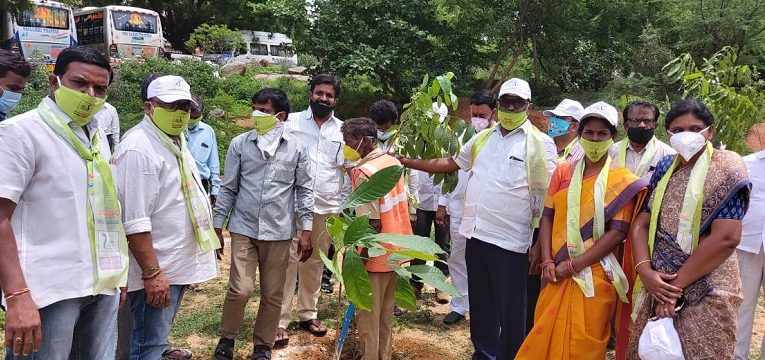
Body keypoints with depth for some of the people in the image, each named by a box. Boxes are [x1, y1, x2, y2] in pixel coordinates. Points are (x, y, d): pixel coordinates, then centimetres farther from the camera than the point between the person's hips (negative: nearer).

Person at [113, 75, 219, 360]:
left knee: (160, 331, 25)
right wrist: (152, 273, -24)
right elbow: (135, 222, -24)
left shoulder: (175, 140, 11)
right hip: (157, 268, -9)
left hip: (178, 262, 9)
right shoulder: (138, 149, -20)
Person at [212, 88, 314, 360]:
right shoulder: (240, 144, 0)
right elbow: (228, 188, 6)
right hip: (244, 229, -1)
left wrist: (306, 230, 1)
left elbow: (304, 190, 5)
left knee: (273, 295, 8)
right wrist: (217, 226, 5)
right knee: (240, 290, -7)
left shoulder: (295, 149, 0)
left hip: (279, 232, 1)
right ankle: (227, 338, 19)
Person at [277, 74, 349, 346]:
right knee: (287, 261, -5)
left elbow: (348, 170, 12)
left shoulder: (342, 130, 9)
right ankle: (280, 321, 2)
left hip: (326, 207, 3)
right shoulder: (292, 121, 3)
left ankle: (308, 313, 25)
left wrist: (343, 203, 6)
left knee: (315, 262, 12)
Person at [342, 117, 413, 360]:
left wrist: (360, 259, -16)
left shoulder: (363, 171, -20)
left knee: (368, 317, 7)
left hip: (378, 256, -8)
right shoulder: (393, 162, 3)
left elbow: (373, 224, -22)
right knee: (386, 313, 20)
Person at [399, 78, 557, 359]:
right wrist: (406, 162, 15)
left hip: (511, 240, -5)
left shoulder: (540, 143, -5)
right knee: (480, 303, 18)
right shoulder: (482, 138, 12)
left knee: (510, 309, 7)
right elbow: (450, 164, 19)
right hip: (477, 233, 5)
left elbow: (549, 197, -7)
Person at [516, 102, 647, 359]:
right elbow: (547, 216, 6)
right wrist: (547, 262, -6)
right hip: (556, 273, 3)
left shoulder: (622, 180, -3)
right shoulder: (563, 171, 8)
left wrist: (573, 265, -13)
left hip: (594, 275, -3)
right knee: (545, 338, 9)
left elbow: (617, 232, -10)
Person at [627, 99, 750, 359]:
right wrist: (644, 270, -11)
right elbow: (641, 223, 7)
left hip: (705, 293, -5)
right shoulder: (664, 168, 8)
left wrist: (676, 285, -15)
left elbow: (726, 238, -18)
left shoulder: (726, 167, -8)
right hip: (657, 287, 5)